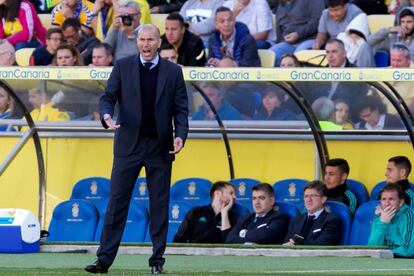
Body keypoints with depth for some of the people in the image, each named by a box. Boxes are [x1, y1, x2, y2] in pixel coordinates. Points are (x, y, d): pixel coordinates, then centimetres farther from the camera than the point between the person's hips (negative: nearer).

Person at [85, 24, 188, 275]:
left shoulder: (173, 71, 5)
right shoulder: (122, 67, 5)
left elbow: (181, 109, 5)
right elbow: (108, 97, 3)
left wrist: (180, 135, -11)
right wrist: (107, 116, -19)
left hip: (160, 147, 1)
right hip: (128, 145, 0)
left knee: (160, 205, 4)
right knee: (117, 203, -3)